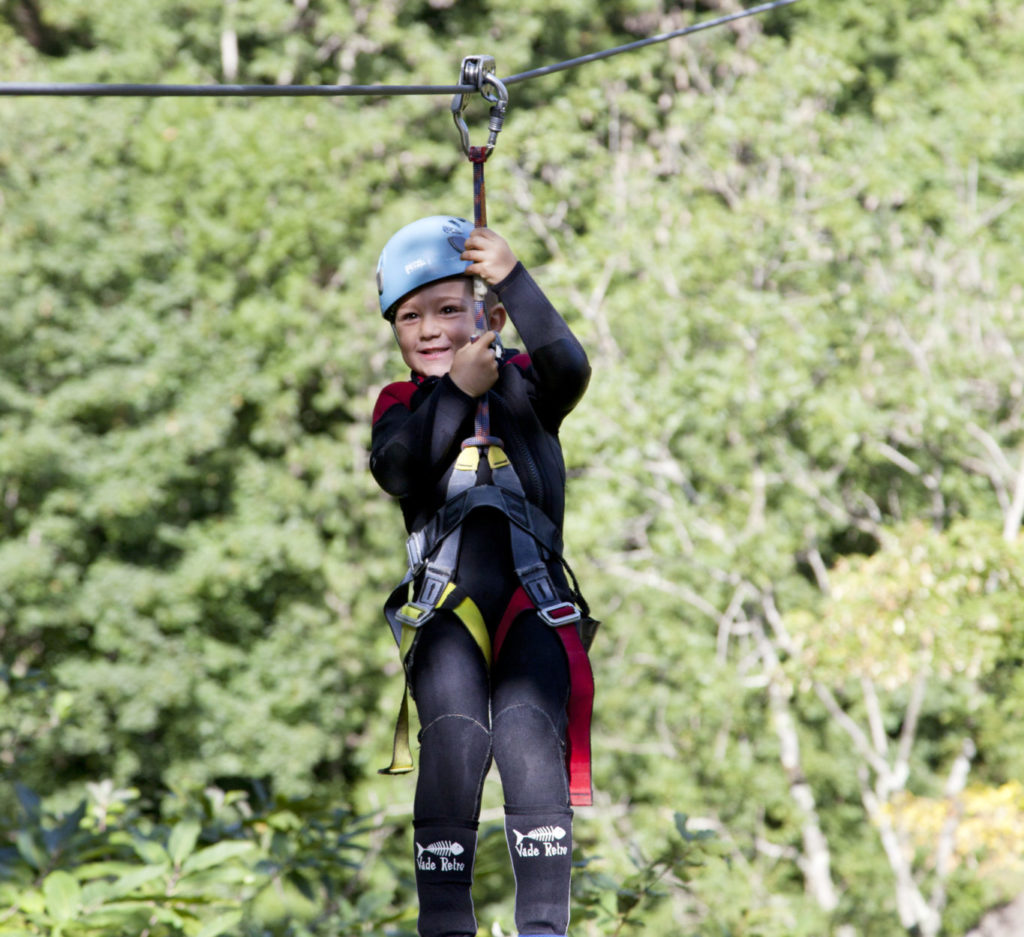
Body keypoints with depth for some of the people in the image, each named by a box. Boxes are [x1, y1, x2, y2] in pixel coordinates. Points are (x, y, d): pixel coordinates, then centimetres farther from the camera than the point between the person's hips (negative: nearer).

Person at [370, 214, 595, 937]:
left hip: (533, 595, -1)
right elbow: (397, 469, -6)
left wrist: (514, 282, -19)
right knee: (453, 737, -20)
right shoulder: (400, 405, 16)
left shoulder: (522, 384, 12)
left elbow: (570, 368, -12)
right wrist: (455, 392, -13)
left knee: (528, 733, -20)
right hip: (443, 600, 1)